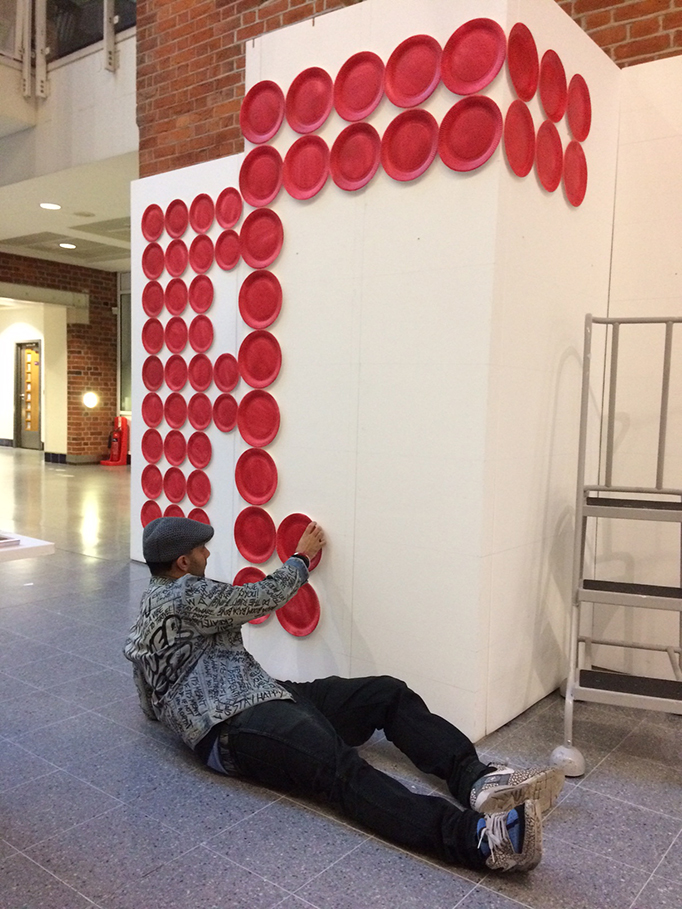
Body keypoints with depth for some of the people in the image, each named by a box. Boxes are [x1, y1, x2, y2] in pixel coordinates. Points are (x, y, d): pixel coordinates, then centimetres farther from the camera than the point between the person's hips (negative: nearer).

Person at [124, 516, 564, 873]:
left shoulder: (158, 600, 24)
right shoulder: (183, 596, -7)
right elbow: (263, 598, -5)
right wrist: (302, 557, 14)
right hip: (237, 728, -10)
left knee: (388, 693, -3)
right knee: (344, 768, -36)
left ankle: (477, 779, -23)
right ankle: (478, 836, -57)